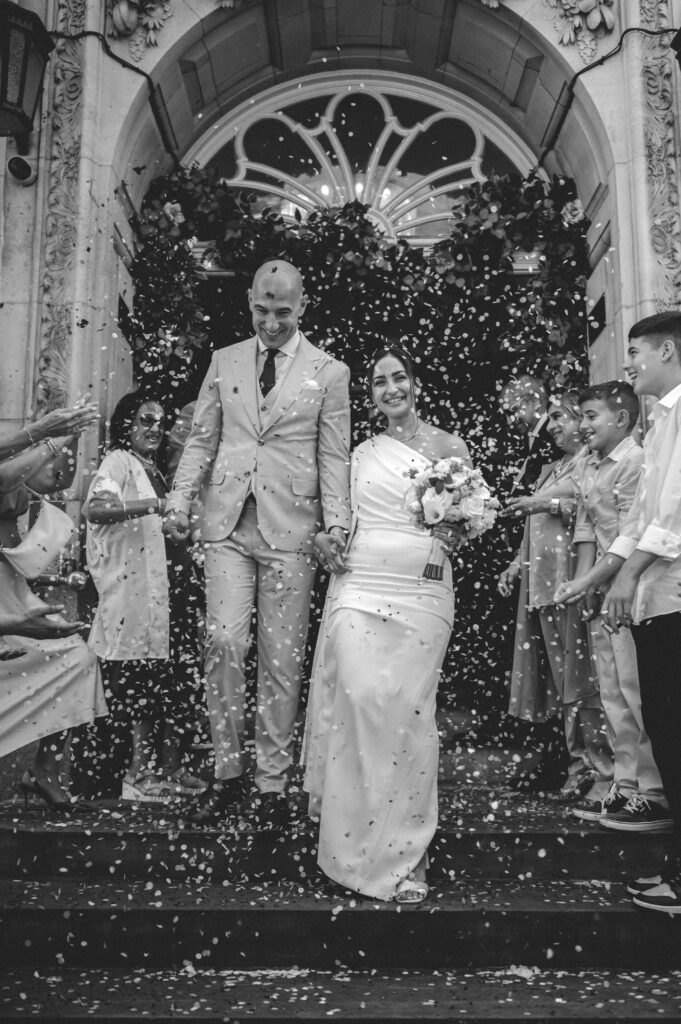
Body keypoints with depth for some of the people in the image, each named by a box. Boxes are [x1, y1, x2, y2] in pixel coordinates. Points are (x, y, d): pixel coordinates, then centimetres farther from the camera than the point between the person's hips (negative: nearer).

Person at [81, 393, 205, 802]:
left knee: (179, 680, 9)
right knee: (146, 681, -4)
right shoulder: (119, 462, -5)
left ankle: (169, 769, 19)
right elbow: (95, 508, -26)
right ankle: (141, 772, 10)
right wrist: (152, 505, -36)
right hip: (137, 591, -8)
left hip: (169, 587, 8)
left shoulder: (155, 470, 19)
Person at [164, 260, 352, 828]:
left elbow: (334, 457, 1)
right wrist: (181, 499, -3)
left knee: (281, 659, 2)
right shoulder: (224, 361, 13)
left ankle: (273, 782, 16)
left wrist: (336, 526, -10)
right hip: (227, 524, 2)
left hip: (289, 529, -2)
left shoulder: (330, 372, 5)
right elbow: (201, 439, 12)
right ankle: (228, 773, 11)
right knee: (223, 643, -6)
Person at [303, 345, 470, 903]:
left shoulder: (447, 445, 8)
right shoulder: (362, 452, 17)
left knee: (408, 707, -7)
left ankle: (405, 849, 9)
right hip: (358, 584, 2)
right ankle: (359, 840, 5)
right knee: (359, 698, -11)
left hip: (422, 590, -2)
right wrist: (324, 536, 5)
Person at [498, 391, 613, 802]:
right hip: (542, 583, 8)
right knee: (560, 676, 7)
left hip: (575, 579, -8)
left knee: (583, 675, -7)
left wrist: (549, 503, -15)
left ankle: (604, 767, 2)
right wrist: (518, 563, 16)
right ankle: (580, 764, 14)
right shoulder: (550, 470, 23)